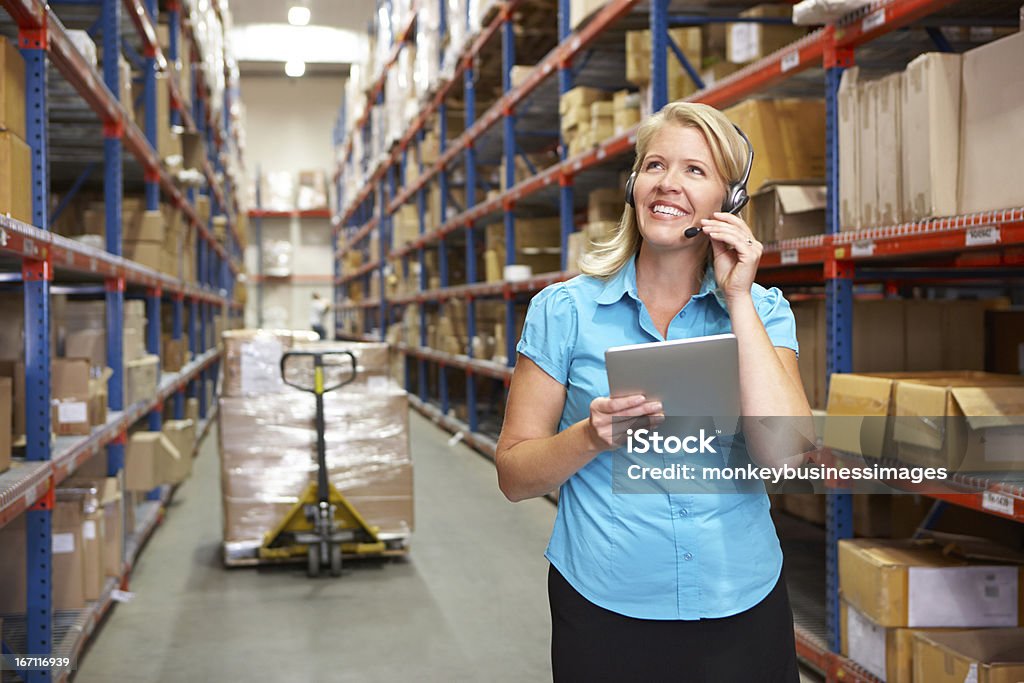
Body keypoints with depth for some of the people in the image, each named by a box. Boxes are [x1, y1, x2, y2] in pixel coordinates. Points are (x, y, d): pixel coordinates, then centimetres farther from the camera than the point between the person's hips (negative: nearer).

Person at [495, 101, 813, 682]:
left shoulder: (762, 311, 1)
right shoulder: (564, 311, -2)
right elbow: (515, 476, -2)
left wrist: (738, 300, -12)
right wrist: (592, 436, -20)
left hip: (741, 611, 1)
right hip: (604, 611, -1)